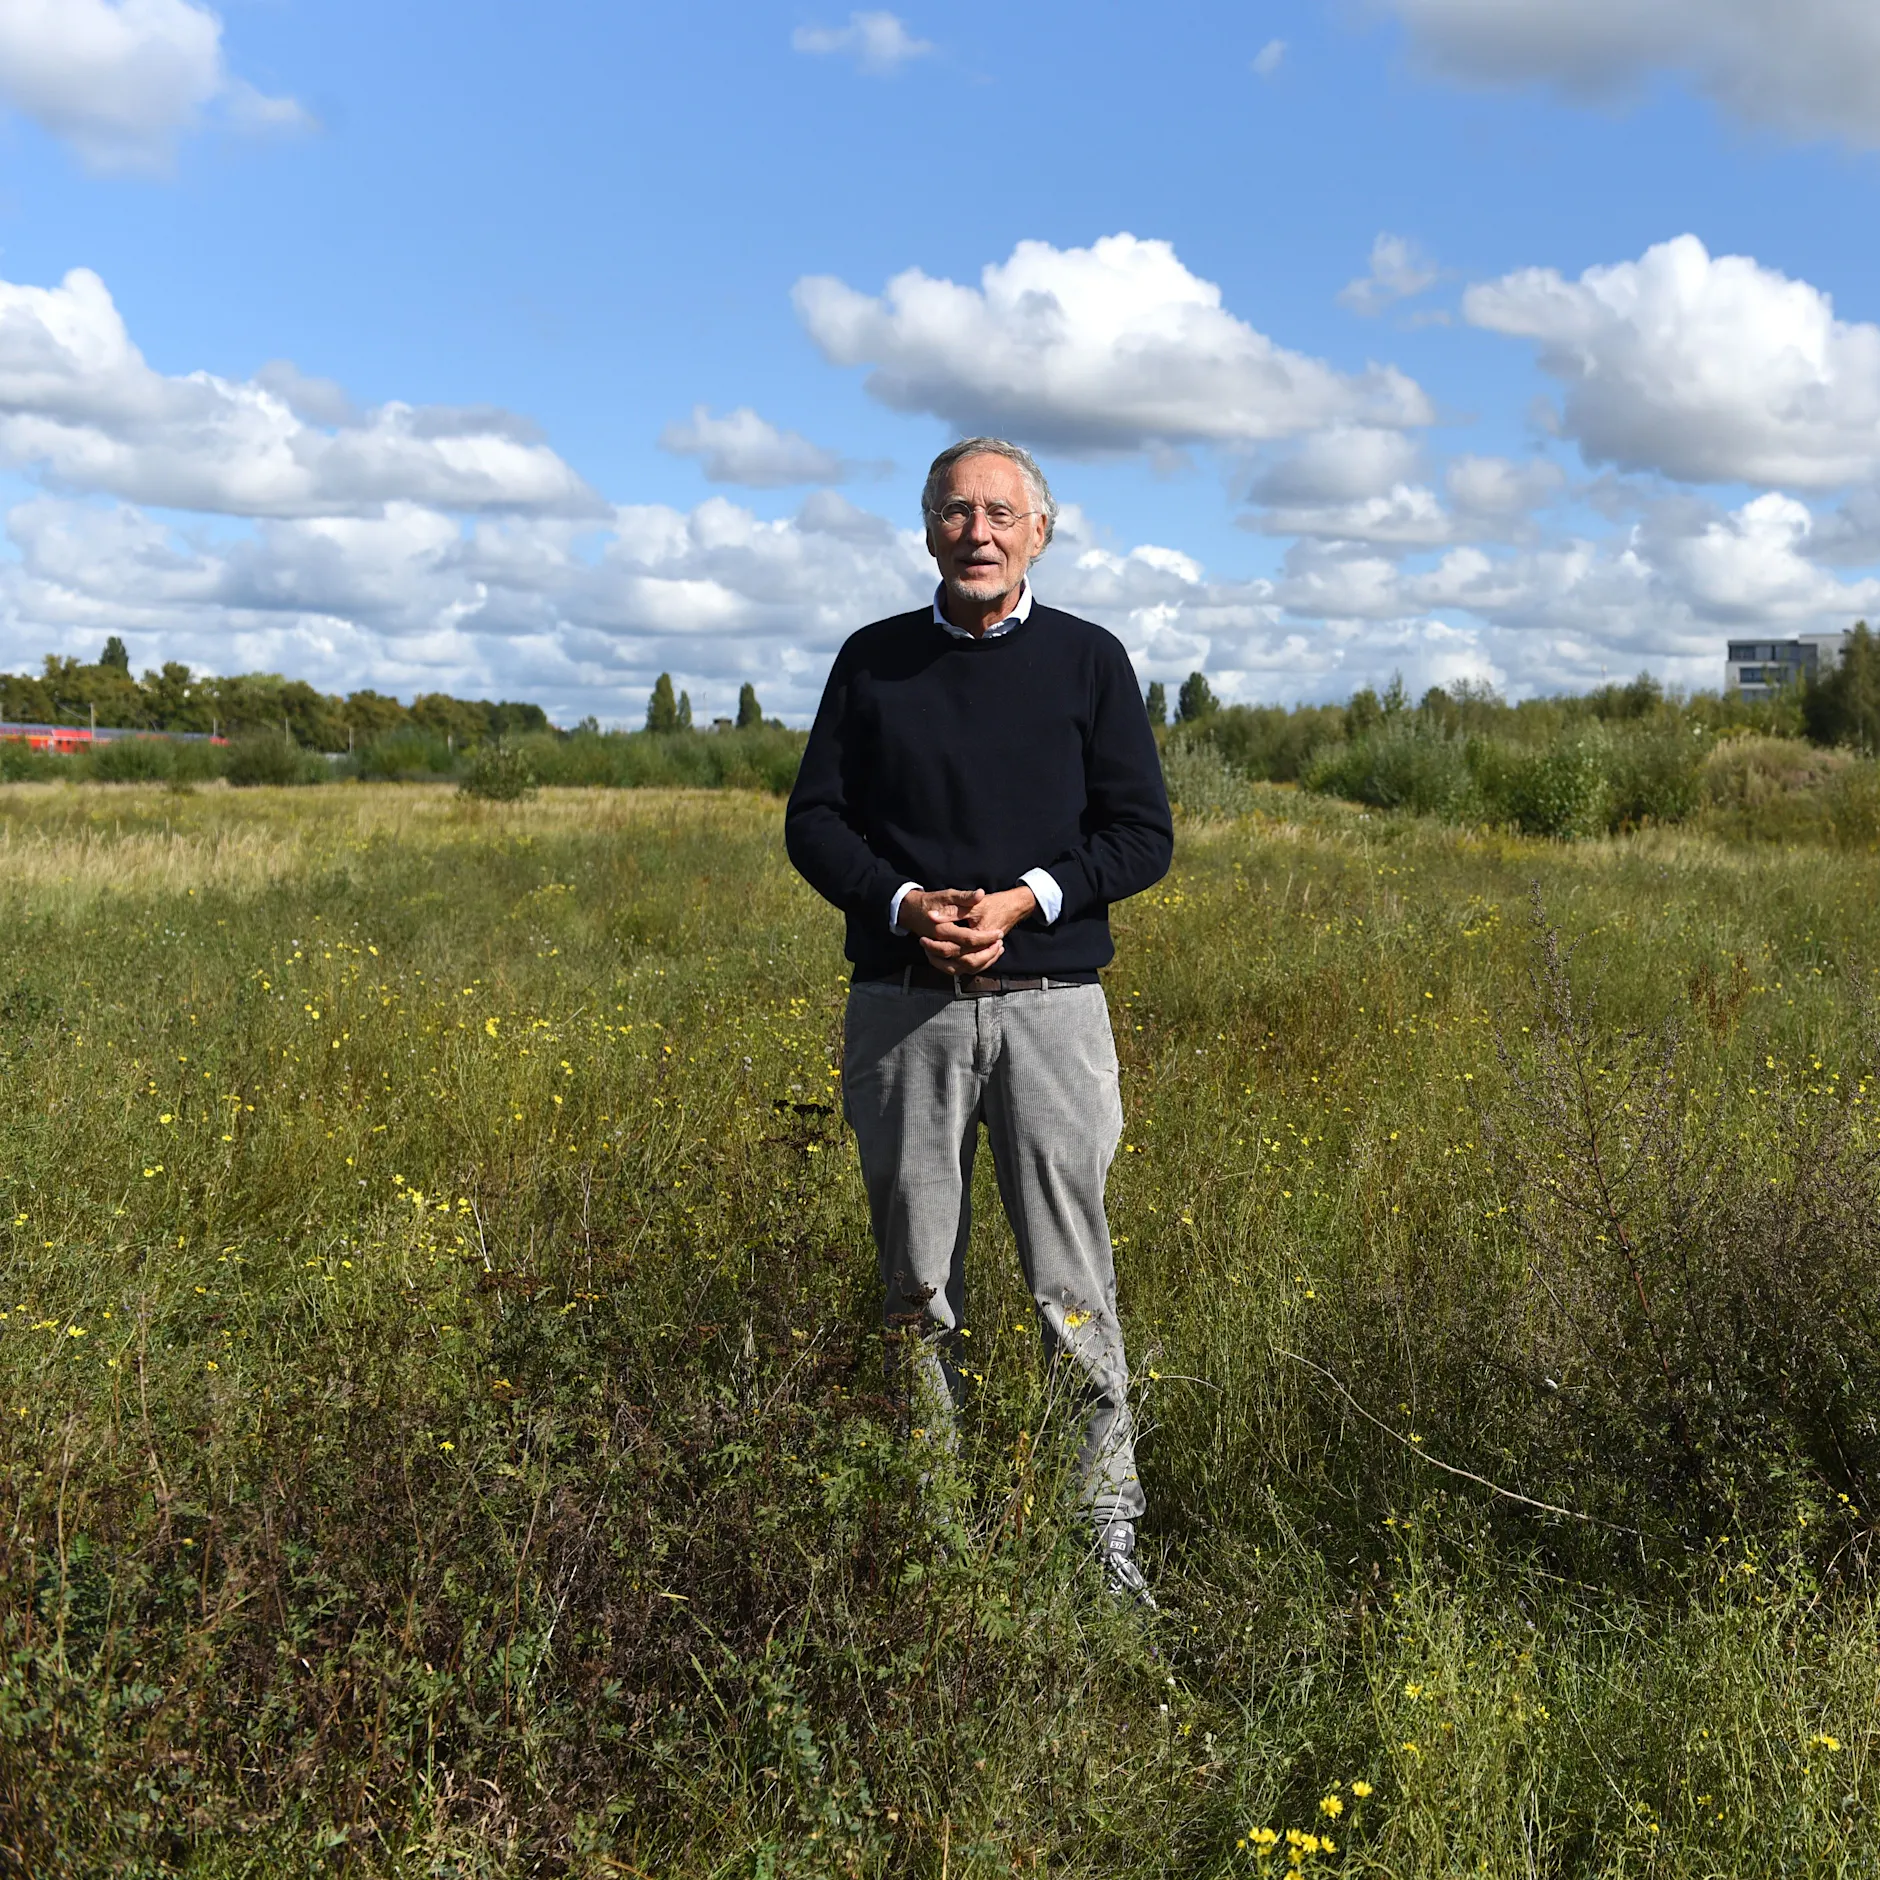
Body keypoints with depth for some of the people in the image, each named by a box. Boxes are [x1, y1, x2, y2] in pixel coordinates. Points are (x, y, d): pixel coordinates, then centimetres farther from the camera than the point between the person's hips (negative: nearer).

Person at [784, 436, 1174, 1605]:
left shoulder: (1090, 660, 7)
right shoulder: (875, 660, 11)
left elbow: (1142, 835, 4)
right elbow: (816, 821, 9)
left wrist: (1026, 898, -12)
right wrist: (902, 904, -10)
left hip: (1048, 1001, -1)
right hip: (902, 1004, 2)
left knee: (1072, 1286, -2)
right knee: (918, 1284, 7)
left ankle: (1108, 1533, 7)